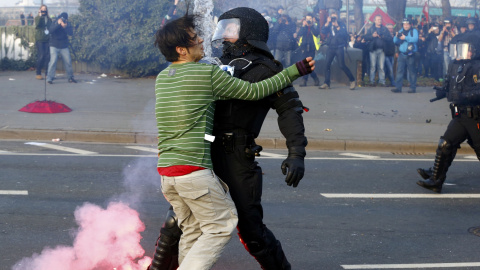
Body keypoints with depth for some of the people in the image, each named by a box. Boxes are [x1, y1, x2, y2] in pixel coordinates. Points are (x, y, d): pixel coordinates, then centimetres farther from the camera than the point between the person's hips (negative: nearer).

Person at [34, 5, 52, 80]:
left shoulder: (49, 19, 15)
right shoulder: (37, 18, 4)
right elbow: (37, 24, -18)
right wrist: (40, 15, -17)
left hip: (47, 40, 4)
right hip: (40, 40, -4)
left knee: (48, 57, -2)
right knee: (41, 56, -9)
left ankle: (47, 73, 4)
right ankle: (38, 73, -1)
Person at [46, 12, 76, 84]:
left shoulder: (67, 24, 0)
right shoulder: (55, 23, -7)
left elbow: (71, 33, -14)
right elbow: (50, 30, -25)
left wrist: (65, 27, -29)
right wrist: (58, 24, -33)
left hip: (64, 47, 3)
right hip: (54, 46, -3)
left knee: (68, 61, 3)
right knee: (53, 61, -15)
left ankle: (70, 77, 17)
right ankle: (49, 78, -12)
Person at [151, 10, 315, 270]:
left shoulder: (162, 78, 12)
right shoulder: (209, 73, -9)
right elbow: (254, 91, -1)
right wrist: (294, 71, 7)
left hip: (165, 169, 8)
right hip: (194, 169, -8)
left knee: (192, 229, 18)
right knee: (220, 226, 4)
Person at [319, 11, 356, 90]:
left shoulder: (341, 24, 2)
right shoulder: (329, 25, 11)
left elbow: (345, 34, -12)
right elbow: (323, 32, -5)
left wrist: (337, 26, -16)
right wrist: (327, 23, -13)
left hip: (339, 47, -4)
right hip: (331, 47, 4)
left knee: (342, 65, -8)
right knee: (327, 64, -3)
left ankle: (352, 80, 5)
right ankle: (326, 83, 4)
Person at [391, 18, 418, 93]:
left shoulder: (414, 31, 4)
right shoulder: (401, 31, 15)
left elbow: (415, 39, -14)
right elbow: (395, 41, 8)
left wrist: (405, 38, -18)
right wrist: (396, 37, -12)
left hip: (410, 55, -3)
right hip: (401, 54, 4)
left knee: (412, 71, -1)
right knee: (399, 71, -2)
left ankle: (413, 88, 4)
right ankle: (398, 87, -2)